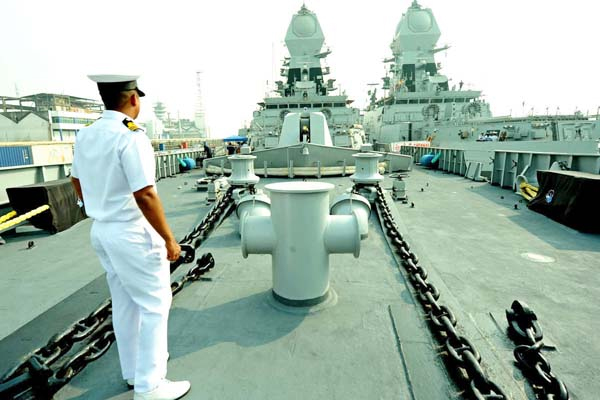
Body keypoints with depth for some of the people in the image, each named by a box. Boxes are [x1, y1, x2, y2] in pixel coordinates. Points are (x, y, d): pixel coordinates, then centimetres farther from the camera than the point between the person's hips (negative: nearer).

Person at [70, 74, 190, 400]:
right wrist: (169, 239, -16)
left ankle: (132, 370, 37)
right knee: (154, 305, 6)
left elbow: (77, 182, 16)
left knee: (124, 304, 20)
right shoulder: (130, 137, -20)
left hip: (101, 231, 9)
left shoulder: (85, 136, 6)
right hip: (132, 234, -8)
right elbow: (144, 196, -24)